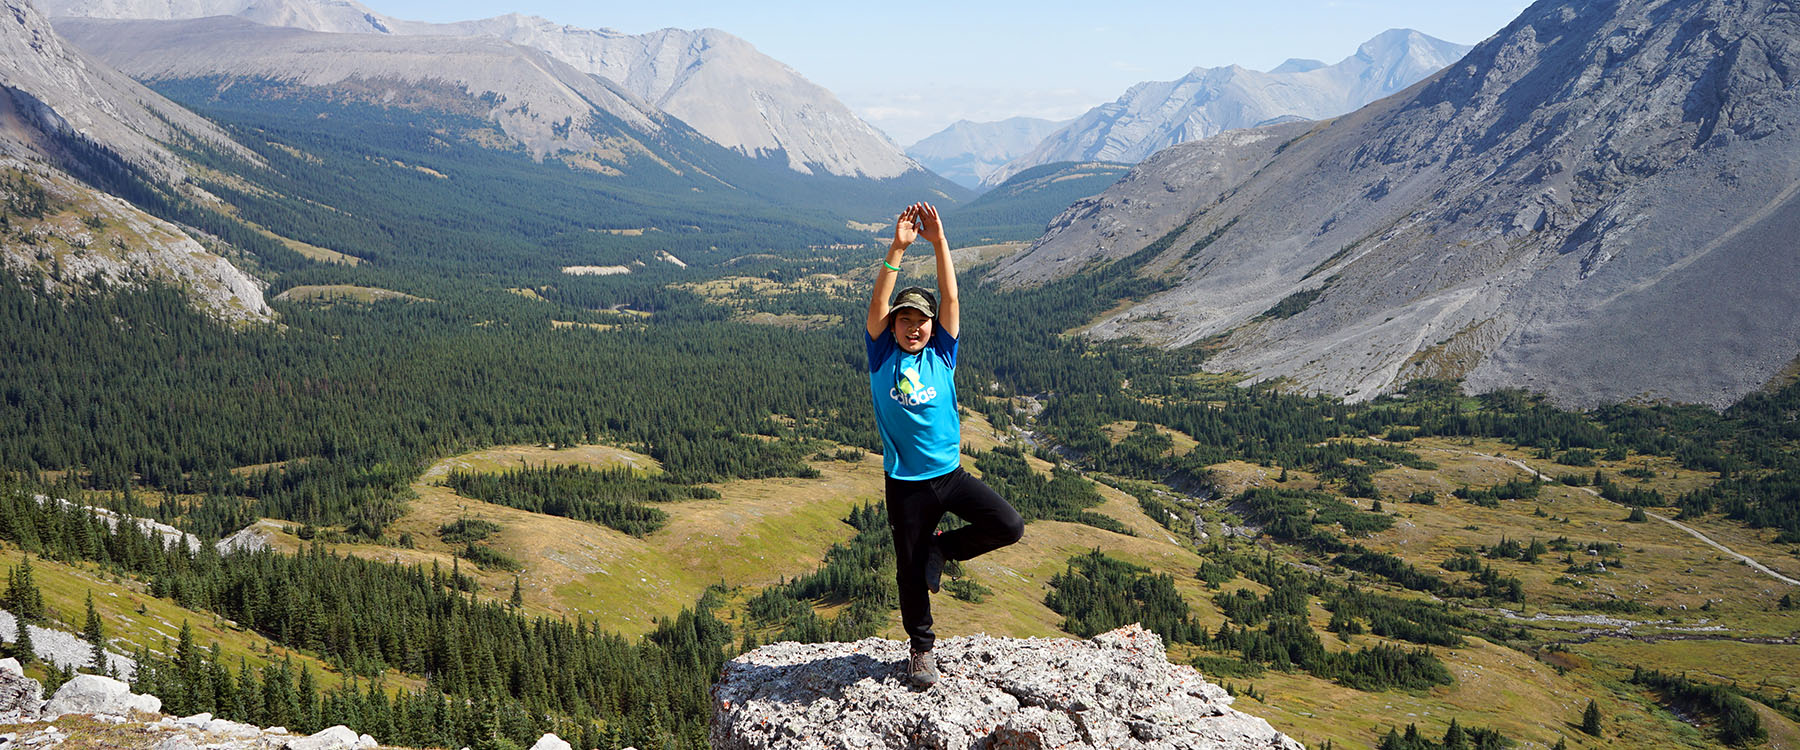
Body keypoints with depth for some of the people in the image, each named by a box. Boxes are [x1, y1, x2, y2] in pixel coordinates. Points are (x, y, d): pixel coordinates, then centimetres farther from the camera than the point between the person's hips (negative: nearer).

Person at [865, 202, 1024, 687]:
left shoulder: (942, 353, 1)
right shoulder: (883, 356, -1)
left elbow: (950, 297, -8)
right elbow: (878, 305, -15)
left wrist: (939, 241, -16)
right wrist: (898, 248, -24)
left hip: (950, 473, 2)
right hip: (906, 483, -1)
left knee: (1010, 526, -14)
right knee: (910, 571, 8)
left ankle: (939, 549, 11)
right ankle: (921, 648, 31)